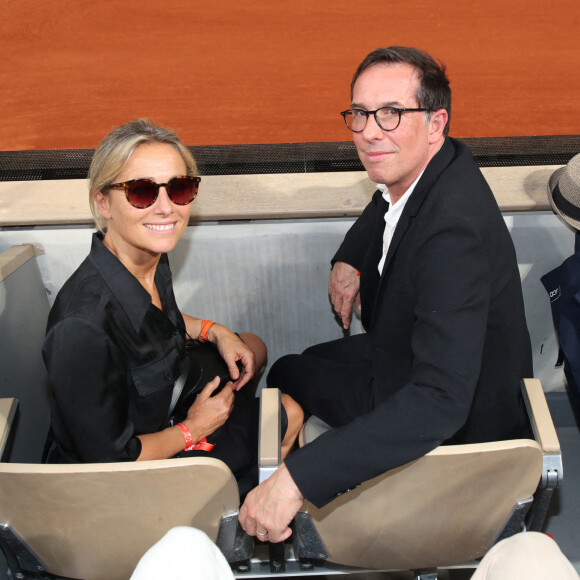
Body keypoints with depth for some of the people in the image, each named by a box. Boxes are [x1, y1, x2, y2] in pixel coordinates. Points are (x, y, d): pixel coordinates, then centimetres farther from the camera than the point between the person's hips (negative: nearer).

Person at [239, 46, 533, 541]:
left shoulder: (452, 232, -40)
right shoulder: (431, 167, -10)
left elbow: (440, 401, -48)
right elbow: (386, 206, 18)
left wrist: (296, 480, -52)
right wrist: (349, 260, -2)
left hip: (457, 423, -8)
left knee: (288, 377, 8)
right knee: (289, 372, 22)